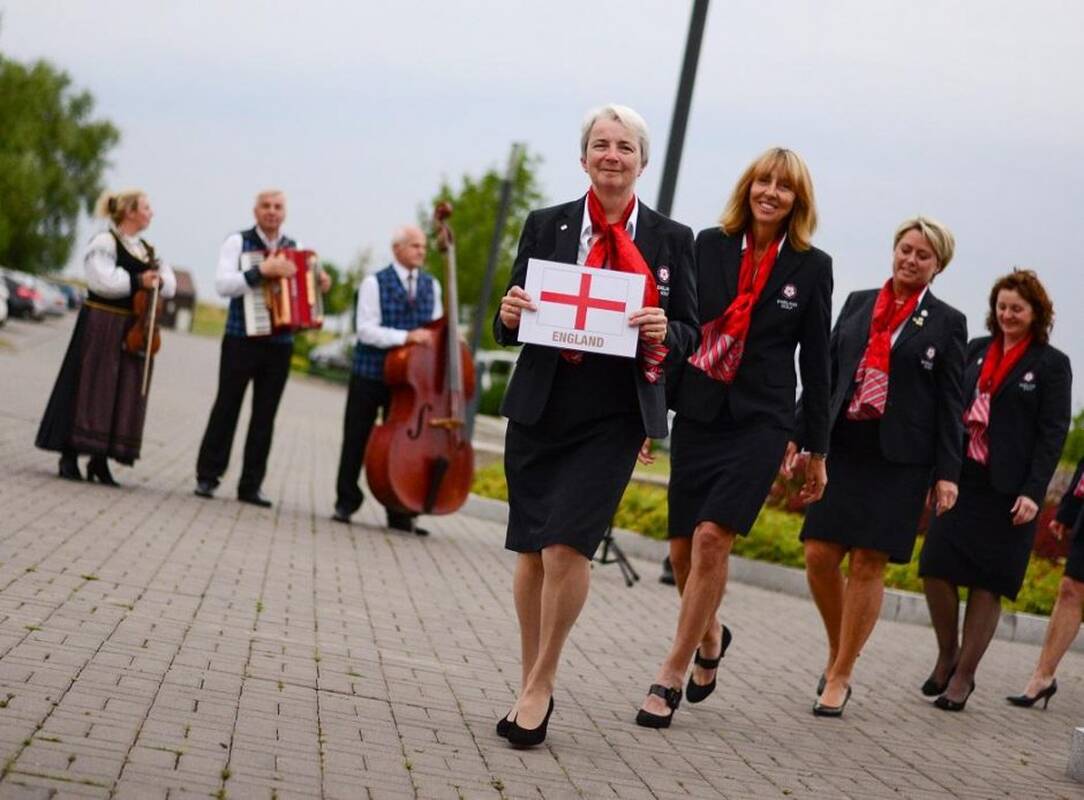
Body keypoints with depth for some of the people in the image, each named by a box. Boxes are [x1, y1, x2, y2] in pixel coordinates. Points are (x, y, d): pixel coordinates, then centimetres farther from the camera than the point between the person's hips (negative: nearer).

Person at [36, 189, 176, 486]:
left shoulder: (147, 250, 16)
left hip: (135, 329, 7)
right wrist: (138, 281, -19)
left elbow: (170, 284, 11)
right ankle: (69, 457, 1)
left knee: (125, 392, 4)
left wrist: (158, 281, -10)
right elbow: (103, 280, -21)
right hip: (102, 325, -7)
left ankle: (99, 460, 9)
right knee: (91, 389, -5)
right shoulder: (105, 242, -7)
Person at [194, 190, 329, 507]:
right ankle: (207, 477, 8)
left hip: (280, 343, 4)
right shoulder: (238, 242, -2)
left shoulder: (294, 249, 11)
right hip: (242, 339, -4)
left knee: (265, 416, 5)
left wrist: (320, 287, 1)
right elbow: (222, 284, -17)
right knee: (226, 408, 0)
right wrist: (263, 271, -27)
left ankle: (251, 486, 10)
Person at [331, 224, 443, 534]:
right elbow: (366, 330, -15)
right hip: (370, 376, -3)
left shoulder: (431, 286, 10)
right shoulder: (375, 284, -5)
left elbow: (435, 330, 16)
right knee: (356, 442, 5)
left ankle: (400, 513, 9)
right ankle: (346, 503, 18)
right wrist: (406, 336, -25)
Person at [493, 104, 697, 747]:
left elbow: (690, 331, 7)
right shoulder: (546, 227, 7)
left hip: (615, 416, -2)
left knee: (568, 542, -13)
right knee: (531, 549, 6)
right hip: (541, 406, 2)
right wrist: (509, 316, -12)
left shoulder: (671, 240, 4)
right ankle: (532, 686, 21)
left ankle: (540, 686, 3)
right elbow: (511, 326, 10)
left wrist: (663, 332, -15)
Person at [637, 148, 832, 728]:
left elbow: (815, 361, 5)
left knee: (712, 537, -16)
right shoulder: (709, 245, 3)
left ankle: (672, 675, -8)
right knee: (683, 549, 5)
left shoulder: (812, 267, 1)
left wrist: (816, 450, 7)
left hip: (761, 421, -2)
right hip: (698, 414, 2)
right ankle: (709, 638, 35)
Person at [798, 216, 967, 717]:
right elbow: (827, 374, 13)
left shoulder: (946, 323, 3)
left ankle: (840, 676, 6)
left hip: (900, 457, -3)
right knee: (820, 555, -3)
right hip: (843, 446, 3)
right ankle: (837, 651, 20)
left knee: (868, 563, -3)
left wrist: (947, 473, -4)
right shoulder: (858, 304, 12)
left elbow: (951, 403, 1)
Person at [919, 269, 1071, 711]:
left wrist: (1033, 492, -14)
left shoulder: (1051, 364, -2)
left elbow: (1053, 433, -6)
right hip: (961, 479, 4)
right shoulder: (977, 351, 10)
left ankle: (963, 675, 10)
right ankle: (947, 655, 18)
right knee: (936, 568, -2)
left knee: (986, 582, 2)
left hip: (1007, 489, -4)